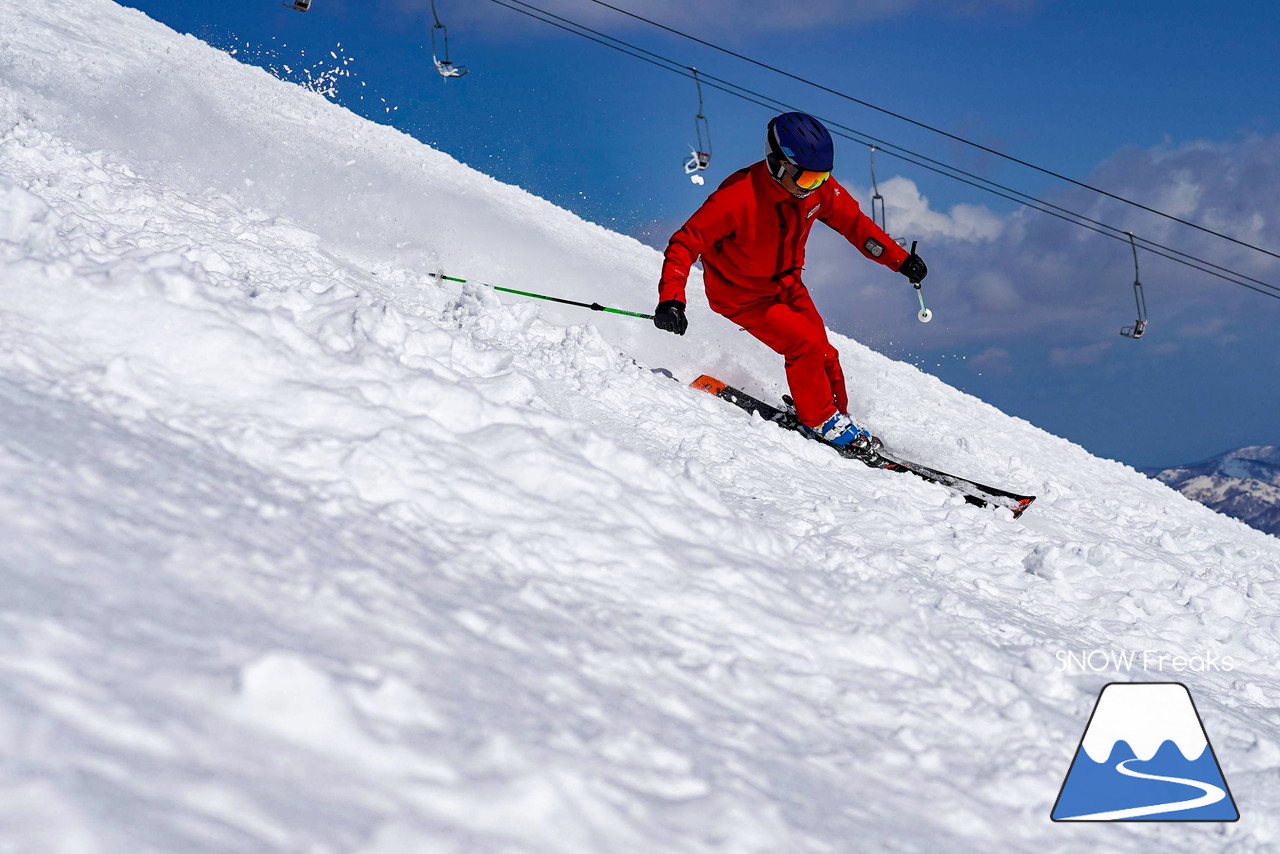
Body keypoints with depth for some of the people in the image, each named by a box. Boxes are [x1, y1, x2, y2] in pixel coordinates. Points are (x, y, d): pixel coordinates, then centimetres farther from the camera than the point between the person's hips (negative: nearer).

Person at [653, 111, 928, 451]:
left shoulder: (818, 186, -16)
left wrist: (900, 259, -2)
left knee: (824, 356, 0)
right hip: (742, 294, -6)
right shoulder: (738, 197, -34)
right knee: (805, 345, -19)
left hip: (787, 284, 6)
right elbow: (685, 244, -32)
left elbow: (853, 222, 2)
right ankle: (823, 423, 0)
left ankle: (839, 416, 24)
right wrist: (670, 300, -45)